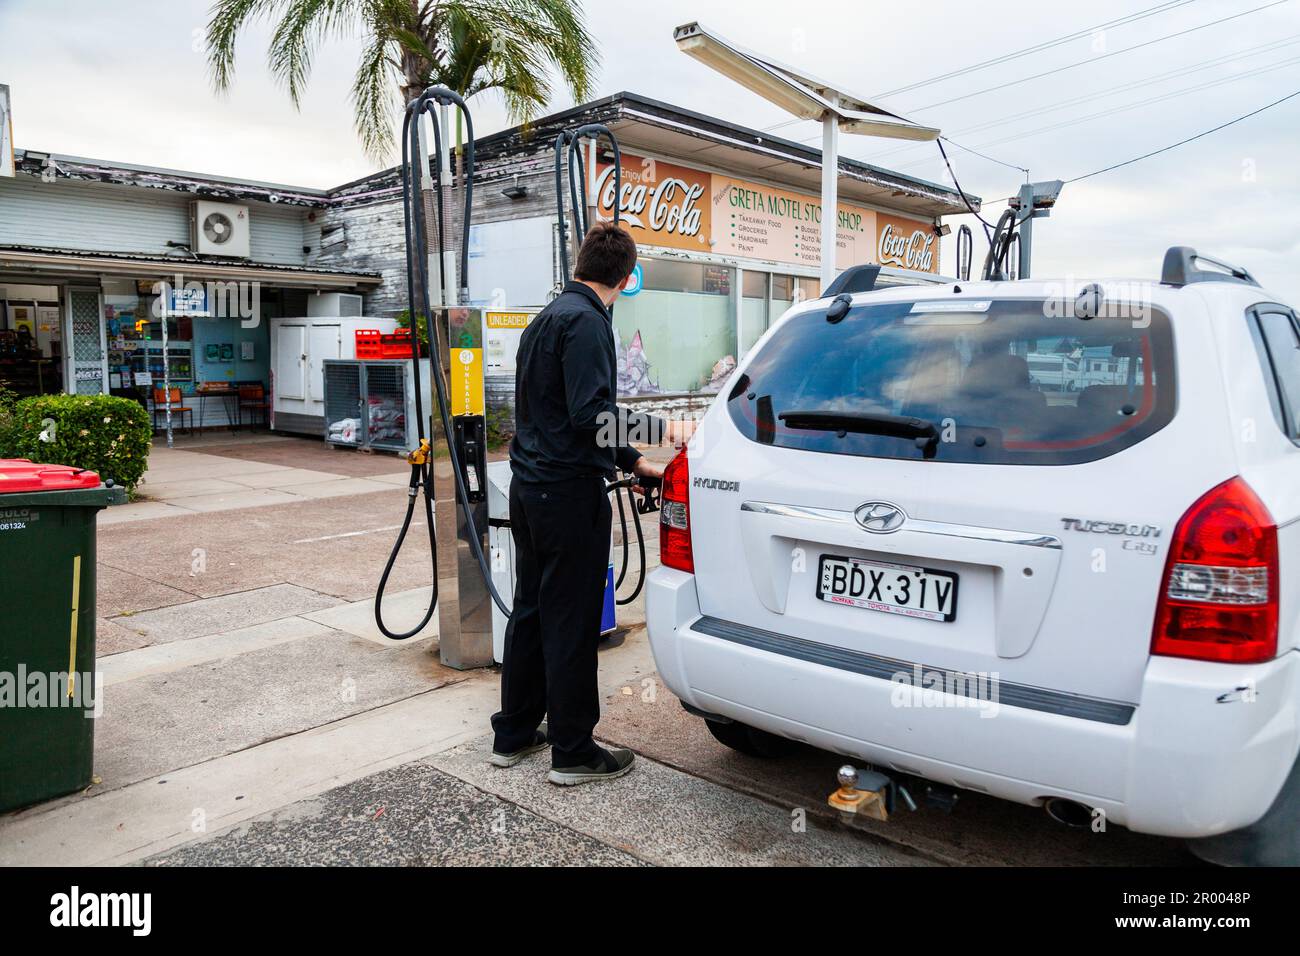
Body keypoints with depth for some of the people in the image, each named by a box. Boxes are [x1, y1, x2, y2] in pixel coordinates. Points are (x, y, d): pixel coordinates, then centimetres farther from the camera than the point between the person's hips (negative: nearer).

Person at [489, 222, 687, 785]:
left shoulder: (549, 316, 18)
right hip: (570, 492, -9)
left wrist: (633, 461, 21)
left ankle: (514, 734, 27)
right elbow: (590, 415, -23)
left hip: (531, 486, 10)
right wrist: (660, 430, -13)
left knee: (530, 612, 16)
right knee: (571, 623, -1)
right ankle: (572, 752, 11)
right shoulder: (586, 320, -13)